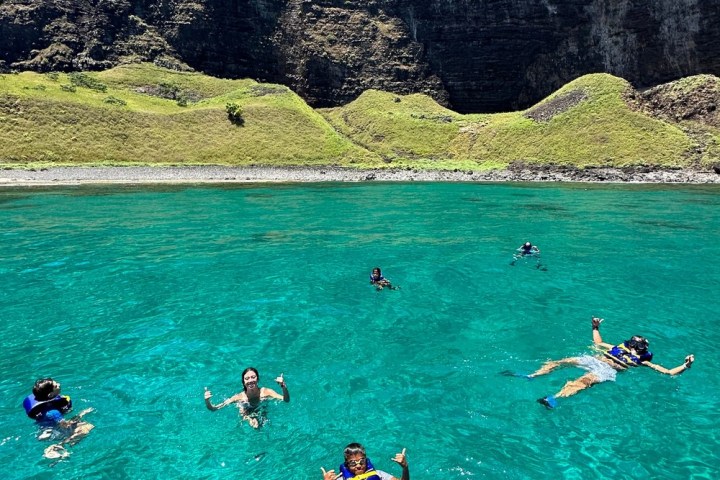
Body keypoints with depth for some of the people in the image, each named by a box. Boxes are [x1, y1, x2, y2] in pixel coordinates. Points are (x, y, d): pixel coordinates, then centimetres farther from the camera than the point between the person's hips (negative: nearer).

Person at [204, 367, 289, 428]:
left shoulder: (266, 392, -21)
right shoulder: (239, 397, -22)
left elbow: (286, 400, -31)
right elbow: (213, 409, -20)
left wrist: (283, 386, -48)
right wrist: (207, 400, -40)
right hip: (246, 420, -3)